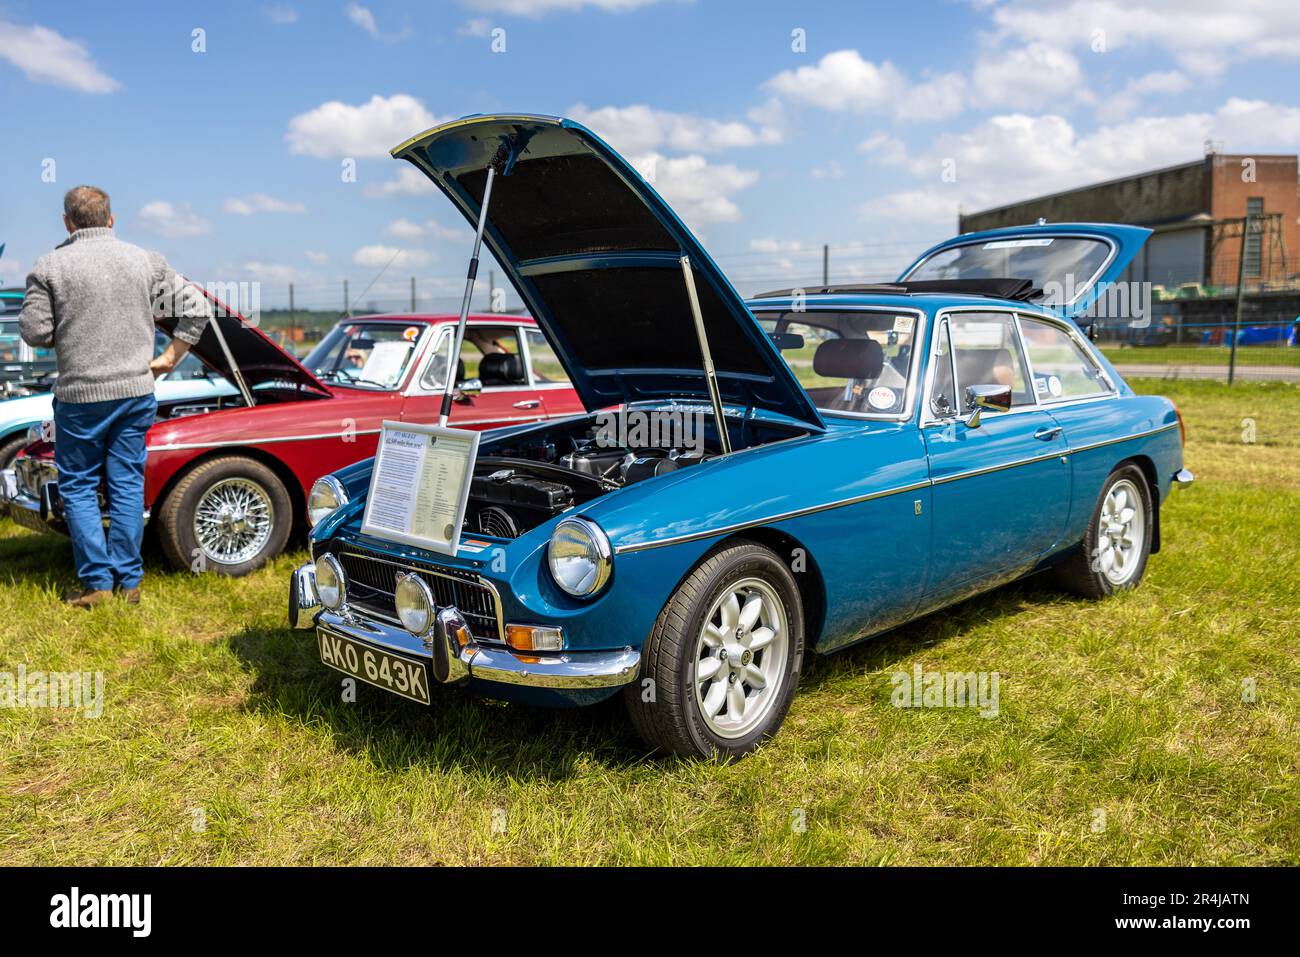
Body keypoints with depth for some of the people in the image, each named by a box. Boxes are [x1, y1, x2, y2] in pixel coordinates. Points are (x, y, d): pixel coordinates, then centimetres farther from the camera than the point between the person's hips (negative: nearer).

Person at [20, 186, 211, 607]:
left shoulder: (50, 266, -5)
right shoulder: (145, 261, 3)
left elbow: (34, 331, -7)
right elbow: (197, 308, 3)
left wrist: (67, 336, 14)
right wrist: (169, 357, 8)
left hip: (80, 395, -3)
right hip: (136, 392, 3)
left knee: (78, 487, 9)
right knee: (128, 486, 9)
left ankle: (96, 582, 9)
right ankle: (129, 582, 13)